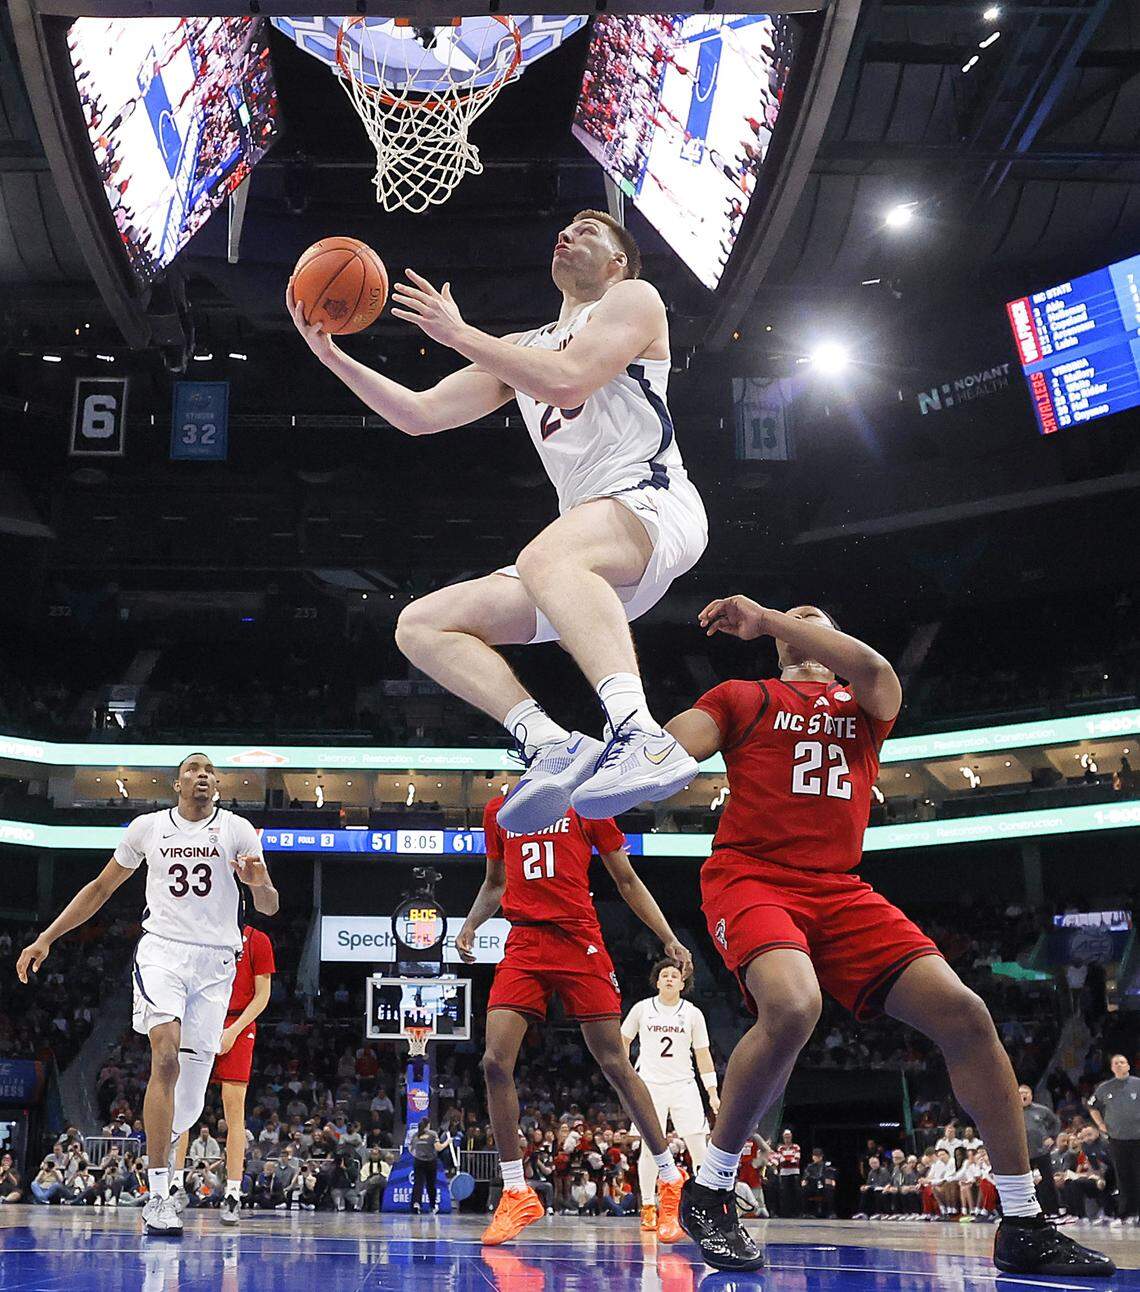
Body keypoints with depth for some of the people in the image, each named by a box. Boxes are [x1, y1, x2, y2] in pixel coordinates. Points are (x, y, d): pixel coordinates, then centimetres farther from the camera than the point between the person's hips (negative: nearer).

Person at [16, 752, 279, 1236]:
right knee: (167, 1056, -25)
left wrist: (257, 882, -21)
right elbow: (101, 888, 18)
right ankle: (157, 1197, -26)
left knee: (190, 1099, 0)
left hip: (216, 963, 1)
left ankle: (156, 1155, 30)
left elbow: (270, 907, 2)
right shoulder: (147, 827, 8)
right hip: (161, 949, -1)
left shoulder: (237, 830, 4)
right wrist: (46, 938, 13)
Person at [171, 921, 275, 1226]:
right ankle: (176, 1184, 5)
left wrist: (234, 1030, -10)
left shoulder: (257, 940, 2)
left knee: (234, 1107, -8)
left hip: (238, 1028, -3)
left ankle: (233, 1195, -6)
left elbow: (262, 995, 0)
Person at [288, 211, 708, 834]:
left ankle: (643, 738, -57)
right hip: (590, 549, 8)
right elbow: (419, 414, 24)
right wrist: (333, 356, 13)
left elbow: (568, 381, -12)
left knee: (545, 557, -40)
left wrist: (458, 333, -3)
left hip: (653, 501, -8)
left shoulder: (634, 298, 8)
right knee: (420, 625, -2)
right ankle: (552, 746, -22)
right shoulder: (520, 347, 29)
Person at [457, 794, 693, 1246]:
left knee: (616, 1065, -2)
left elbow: (627, 880, 10)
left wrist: (669, 939, 4)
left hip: (580, 943, -3)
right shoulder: (498, 811, 16)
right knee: (495, 1062, -12)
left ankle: (670, 1181, 13)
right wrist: (469, 925, 11)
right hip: (523, 943, 3)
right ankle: (516, 1194, 1)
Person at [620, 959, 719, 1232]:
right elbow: (623, 1039, 16)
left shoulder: (693, 1013, 5)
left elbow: (703, 1055, 7)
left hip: (683, 1086, 1)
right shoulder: (642, 1009, 3)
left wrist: (713, 1093, 2)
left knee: (698, 1146, -8)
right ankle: (648, 1209, 7)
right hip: (650, 1085, -1)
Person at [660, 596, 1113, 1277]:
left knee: (963, 1013, -10)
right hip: (752, 877, -4)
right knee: (793, 1006, -35)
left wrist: (766, 617, -11)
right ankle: (709, 1192, -15)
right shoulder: (741, 697, 15)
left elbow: (874, 669, -7)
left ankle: (1024, 1226, 3)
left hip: (839, 890, 4)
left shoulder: (867, 703, 20)